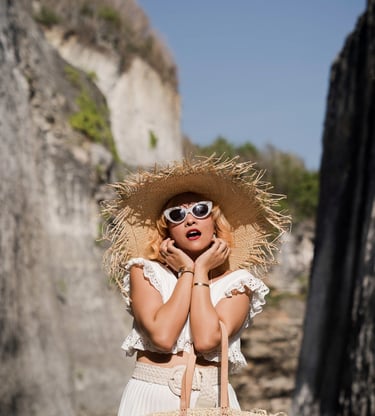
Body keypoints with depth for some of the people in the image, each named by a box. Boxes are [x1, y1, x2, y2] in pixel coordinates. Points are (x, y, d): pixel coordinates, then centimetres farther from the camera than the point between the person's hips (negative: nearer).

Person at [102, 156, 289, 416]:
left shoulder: (237, 283, 6)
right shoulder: (145, 272, 5)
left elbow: (206, 340, -11)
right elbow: (162, 336, -11)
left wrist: (201, 272, -2)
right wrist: (186, 272, -3)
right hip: (152, 394, 0)